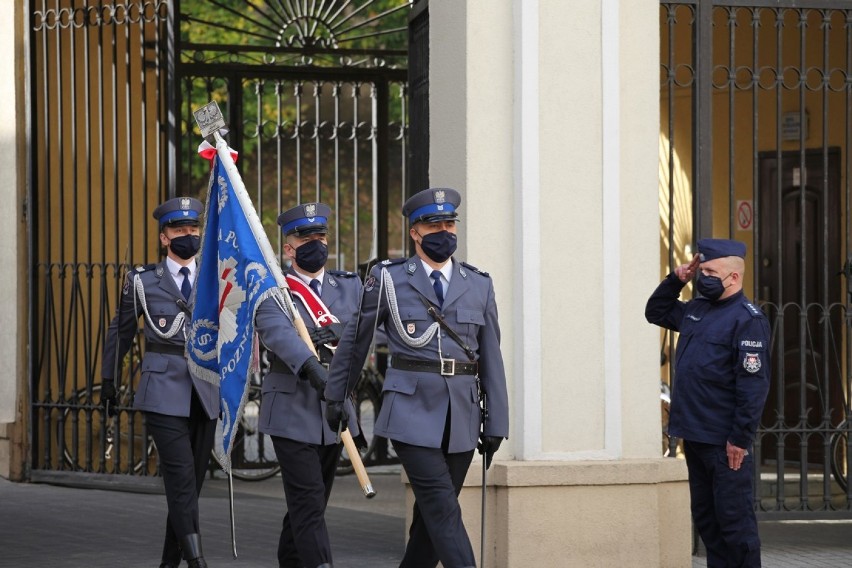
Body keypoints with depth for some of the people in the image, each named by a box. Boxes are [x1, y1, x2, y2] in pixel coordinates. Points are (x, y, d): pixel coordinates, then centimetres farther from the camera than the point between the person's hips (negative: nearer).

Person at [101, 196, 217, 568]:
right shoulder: (143, 281, 5)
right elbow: (121, 331, 14)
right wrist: (109, 380, 16)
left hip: (205, 393, 3)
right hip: (164, 391, -3)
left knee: (194, 478, 7)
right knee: (182, 477, -14)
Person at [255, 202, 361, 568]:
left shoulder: (349, 286, 12)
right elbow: (277, 332, -24)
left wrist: (337, 332, -19)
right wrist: (311, 369, -41)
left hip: (335, 411, 5)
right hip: (292, 411, -5)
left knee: (310, 503, 14)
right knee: (309, 504, -12)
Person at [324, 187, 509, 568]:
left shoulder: (479, 286, 10)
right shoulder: (389, 279, 2)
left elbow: (491, 357, 10)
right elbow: (355, 339, 12)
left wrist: (496, 424, 8)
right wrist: (336, 396, 16)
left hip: (461, 419, 4)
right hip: (413, 414, -4)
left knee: (431, 517, 8)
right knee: (443, 510, -12)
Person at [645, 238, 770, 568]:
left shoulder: (747, 319, -12)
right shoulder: (697, 309, 13)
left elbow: (754, 385, -17)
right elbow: (655, 312, 32)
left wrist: (740, 439, -20)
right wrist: (675, 280, 14)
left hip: (725, 442, -9)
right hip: (694, 435, 9)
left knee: (734, 519, -3)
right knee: (705, 517, 13)